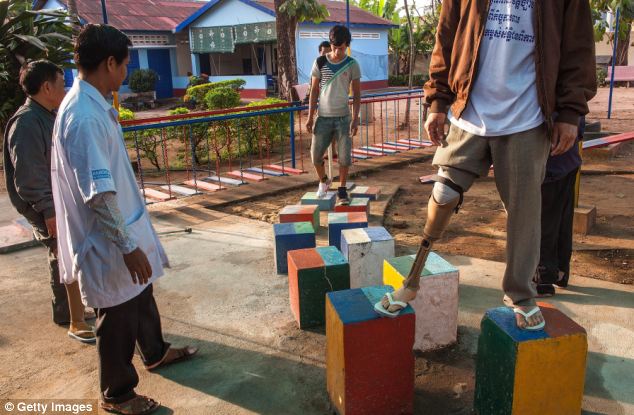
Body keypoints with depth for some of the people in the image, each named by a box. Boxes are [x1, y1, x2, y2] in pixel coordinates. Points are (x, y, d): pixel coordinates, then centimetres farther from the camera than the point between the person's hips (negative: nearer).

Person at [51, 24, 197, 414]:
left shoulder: (93, 105, 5)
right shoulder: (85, 118, -27)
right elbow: (98, 195, -28)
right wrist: (128, 246, -22)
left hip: (124, 227, 10)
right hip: (109, 241, -10)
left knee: (142, 297, 26)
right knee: (119, 316, 8)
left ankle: (155, 352, 49)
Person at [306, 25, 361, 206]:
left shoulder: (352, 65, 0)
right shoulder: (320, 62, 0)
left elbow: (356, 94, 2)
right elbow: (314, 91, 4)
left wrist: (355, 118, -8)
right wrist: (310, 116, -1)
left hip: (343, 117, 0)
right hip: (323, 118, 1)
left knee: (344, 156, -3)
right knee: (316, 155, 1)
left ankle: (342, 190, 13)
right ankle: (323, 181, 29)